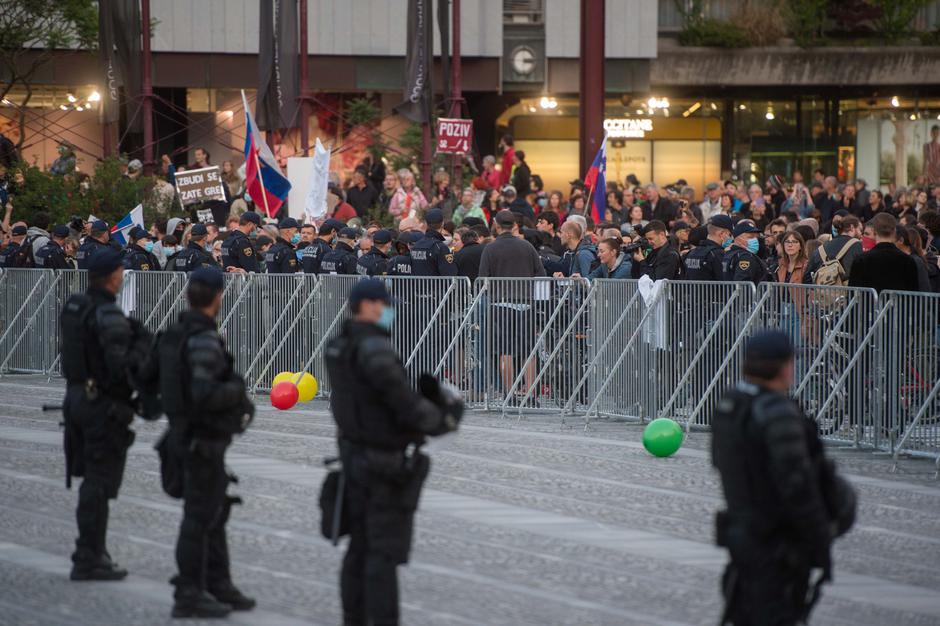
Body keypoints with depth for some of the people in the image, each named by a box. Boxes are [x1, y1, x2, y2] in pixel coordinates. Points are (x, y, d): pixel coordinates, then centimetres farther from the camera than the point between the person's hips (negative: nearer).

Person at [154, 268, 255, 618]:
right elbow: (205, 395, -31)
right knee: (199, 518, -2)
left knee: (215, 512, 16)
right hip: (202, 442, -9)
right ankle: (188, 596, 3)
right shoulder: (204, 340, -22)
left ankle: (218, 585, 22)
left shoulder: (174, 335, 7)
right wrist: (237, 390, -13)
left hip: (187, 435, 9)